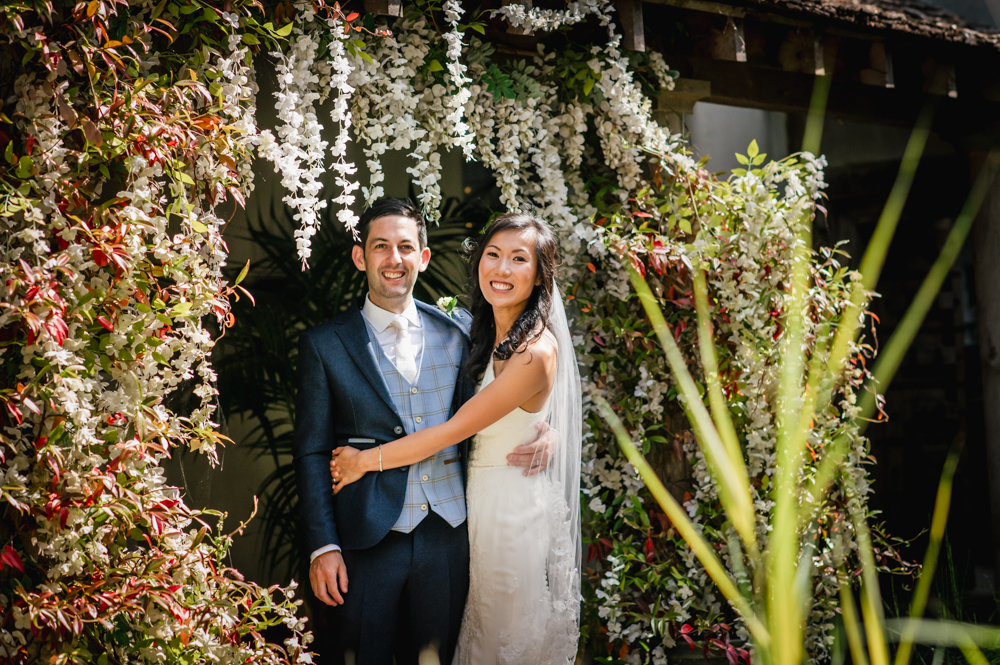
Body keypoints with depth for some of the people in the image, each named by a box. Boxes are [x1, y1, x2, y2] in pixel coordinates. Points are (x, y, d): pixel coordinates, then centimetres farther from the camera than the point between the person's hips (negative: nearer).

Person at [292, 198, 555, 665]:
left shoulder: (459, 329, 6)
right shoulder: (324, 345, -1)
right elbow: (312, 452, -1)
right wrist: (322, 547, -8)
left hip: (448, 534, 2)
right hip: (366, 539, -2)